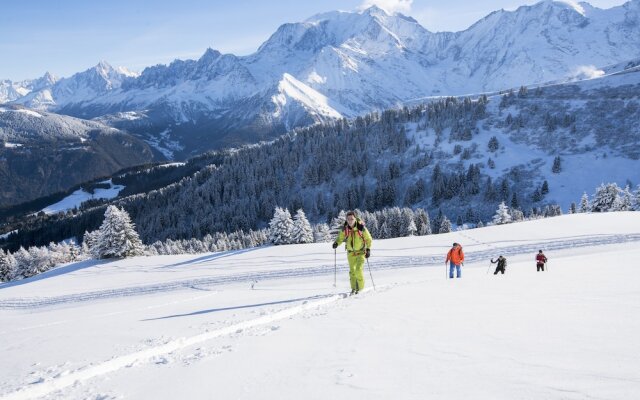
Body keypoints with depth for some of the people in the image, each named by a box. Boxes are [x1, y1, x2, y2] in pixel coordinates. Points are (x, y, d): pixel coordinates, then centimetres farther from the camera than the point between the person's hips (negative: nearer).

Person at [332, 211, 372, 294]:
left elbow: (368, 239, -5)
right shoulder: (345, 229, -8)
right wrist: (336, 243, -14)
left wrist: (368, 249, -11)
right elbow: (340, 237, 7)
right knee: (352, 271, 9)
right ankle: (354, 288, 24)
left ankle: (360, 288, 4)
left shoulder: (361, 228, -17)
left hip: (361, 252, -4)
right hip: (351, 253, 4)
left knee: (358, 270, -14)